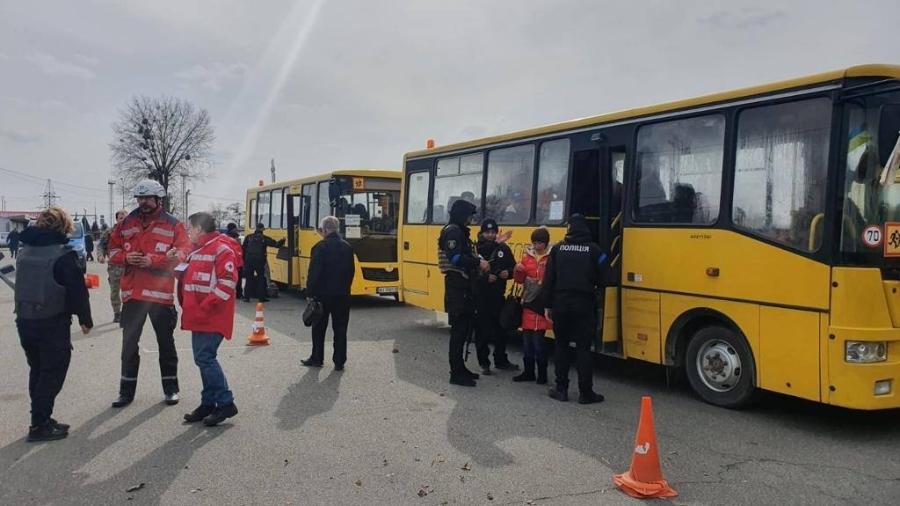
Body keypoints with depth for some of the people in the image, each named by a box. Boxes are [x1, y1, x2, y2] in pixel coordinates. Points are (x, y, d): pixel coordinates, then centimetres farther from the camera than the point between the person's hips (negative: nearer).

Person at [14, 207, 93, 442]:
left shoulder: (25, 251, 8)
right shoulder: (63, 253, -14)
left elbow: (25, 283, 15)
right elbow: (77, 290, -15)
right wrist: (85, 319, -4)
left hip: (25, 320, 7)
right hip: (53, 323, -7)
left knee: (38, 370, 17)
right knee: (52, 372, 2)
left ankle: (41, 419, 23)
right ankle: (40, 425, 4)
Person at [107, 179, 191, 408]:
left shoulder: (173, 225, -2)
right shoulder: (127, 223, 9)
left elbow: (183, 251, -10)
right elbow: (113, 249, 14)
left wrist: (154, 260, -19)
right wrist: (125, 257, -8)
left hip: (161, 294, -3)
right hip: (132, 293, 4)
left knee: (166, 342, 9)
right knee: (129, 343, 10)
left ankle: (170, 388, 22)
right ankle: (127, 391, 23)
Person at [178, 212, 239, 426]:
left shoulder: (221, 248, -14)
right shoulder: (198, 250, 16)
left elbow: (228, 282, -22)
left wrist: (206, 306, -22)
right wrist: (182, 273, 8)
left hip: (212, 316, -10)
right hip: (199, 316, 10)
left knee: (205, 358, -12)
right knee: (203, 358, 12)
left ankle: (226, 403, -3)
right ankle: (208, 403, 21)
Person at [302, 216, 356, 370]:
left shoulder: (320, 247, -12)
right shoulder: (348, 248, 3)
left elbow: (314, 273, -13)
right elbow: (351, 272, 8)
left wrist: (310, 292, -5)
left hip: (322, 294, -3)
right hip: (342, 294, 4)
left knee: (319, 328, 11)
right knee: (340, 329, 6)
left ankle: (317, 358, 19)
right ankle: (339, 361, 8)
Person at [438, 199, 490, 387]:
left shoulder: (461, 232, 19)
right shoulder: (452, 231, -11)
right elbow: (454, 257, -24)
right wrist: (478, 262, -20)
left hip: (464, 285, 10)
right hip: (456, 286, -10)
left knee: (465, 326, 14)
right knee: (459, 328, -7)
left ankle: (460, 368, 23)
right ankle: (456, 374, -2)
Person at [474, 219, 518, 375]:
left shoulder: (503, 248, 6)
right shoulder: (476, 249, -6)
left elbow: (513, 268, 12)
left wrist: (508, 273, -8)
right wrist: (485, 277, -23)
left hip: (498, 296, 4)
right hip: (480, 297, -4)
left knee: (501, 329, 12)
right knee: (482, 330, 1)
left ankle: (501, 360, 27)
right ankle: (484, 363, 13)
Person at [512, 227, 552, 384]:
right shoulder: (527, 256, 9)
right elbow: (519, 280, 13)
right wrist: (518, 270, -6)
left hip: (543, 304, -5)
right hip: (528, 303, 5)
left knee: (538, 339, -4)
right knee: (526, 338, 9)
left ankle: (542, 373, 11)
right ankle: (528, 372, 21)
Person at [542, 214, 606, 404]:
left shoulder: (558, 248, 1)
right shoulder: (593, 250, -3)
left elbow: (549, 279, 1)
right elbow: (601, 278, -2)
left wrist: (547, 305, 6)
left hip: (560, 304, 1)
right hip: (584, 305, -1)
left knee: (561, 346, 11)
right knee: (583, 348, 4)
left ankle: (561, 389, 13)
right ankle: (585, 392, 6)